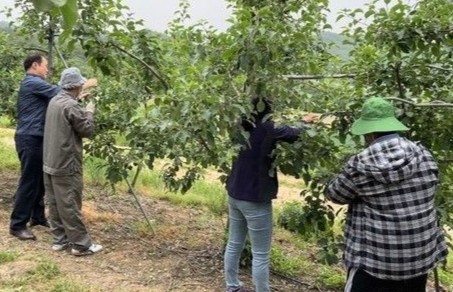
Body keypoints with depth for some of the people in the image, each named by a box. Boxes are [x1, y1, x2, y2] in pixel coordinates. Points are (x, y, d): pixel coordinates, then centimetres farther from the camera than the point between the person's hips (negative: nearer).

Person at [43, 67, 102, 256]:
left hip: (51, 162, 9)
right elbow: (87, 130, -14)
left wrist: (81, 105, 17)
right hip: (66, 165, -9)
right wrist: (90, 112, 1)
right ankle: (80, 244, 4)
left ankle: (59, 239, 21)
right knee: (70, 205, -4)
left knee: (55, 204, 12)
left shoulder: (55, 101, 10)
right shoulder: (71, 106, -19)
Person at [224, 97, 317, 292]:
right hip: (255, 199, -8)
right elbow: (297, 135, -14)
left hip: (235, 194, 8)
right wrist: (306, 123, 8)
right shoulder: (266, 129, -18)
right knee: (261, 255, 4)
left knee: (234, 245, 20)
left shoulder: (244, 129, 1)